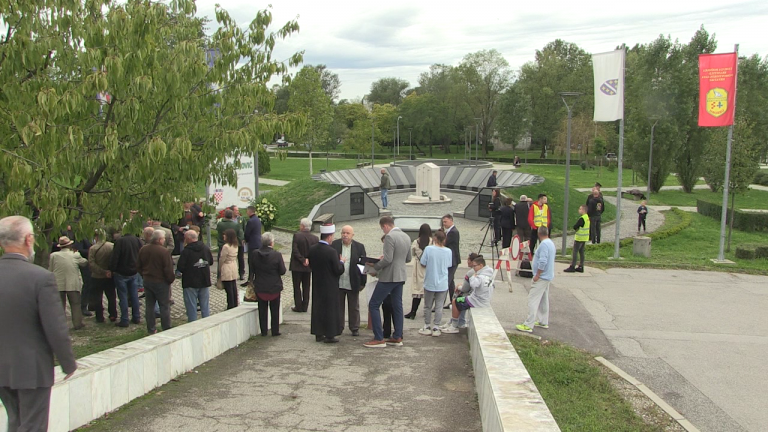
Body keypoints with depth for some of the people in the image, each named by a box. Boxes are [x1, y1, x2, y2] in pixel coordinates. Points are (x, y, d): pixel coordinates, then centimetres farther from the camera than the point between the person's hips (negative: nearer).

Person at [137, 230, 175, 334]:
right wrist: (171, 279, -4)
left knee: (149, 306, 14)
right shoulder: (164, 251, -20)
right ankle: (166, 330, 9)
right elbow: (168, 269, -20)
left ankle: (151, 329, 20)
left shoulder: (143, 250, 2)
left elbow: (138, 266, 11)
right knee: (164, 306, 4)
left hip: (147, 281, 6)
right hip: (161, 282, -6)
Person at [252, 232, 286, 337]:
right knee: (275, 310, 11)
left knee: (262, 310, 13)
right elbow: (282, 271, -12)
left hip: (260, 288, 2)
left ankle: (264, 331, 17)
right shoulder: (277, 255, -16)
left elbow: (253, 270, 1)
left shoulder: (255, 254, -7)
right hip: (274, 287, -2)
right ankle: (275, 331, 17)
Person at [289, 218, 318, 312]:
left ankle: (298, 306, 11)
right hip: (308, 267, 4)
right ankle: (305, 306, 18)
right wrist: (306, 260, -2)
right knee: (306, 287, 14)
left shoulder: (297, 235, -15)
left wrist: (303, 260, -12)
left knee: (297, 287, 8)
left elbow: (295, 251, -18)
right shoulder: (315, 238, -5)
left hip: (297, 266, -3)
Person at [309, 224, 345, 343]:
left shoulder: (312, 249, -2)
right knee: (330, 309, 4)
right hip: (330, 286, -6)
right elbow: (339, 270, -17)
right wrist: (341, 262, 1)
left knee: (317, 308, 14)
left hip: (317, 285, 6)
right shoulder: (331, 252, -21)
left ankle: (318, 334, 22)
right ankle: (330, 335, 9)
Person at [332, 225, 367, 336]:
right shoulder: (334, 245, 0)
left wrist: (363, 282, -1)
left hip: (353, 284, 0)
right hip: (338, 283, 0)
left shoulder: (359, 247, 0)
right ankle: (338, 328, 20)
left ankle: (355, 329, 21)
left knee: (354, 308, 9)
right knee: (338, 306, 8)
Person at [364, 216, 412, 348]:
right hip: (400, 276, 9)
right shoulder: (406, 237, 10)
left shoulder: (389, 237, -16)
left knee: (373, 305, -2)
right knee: (397, 306, 14)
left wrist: (375, 265, -8)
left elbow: (388, 259, -22)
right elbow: (408, 259, 17)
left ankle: (379, 338, -4)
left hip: (388, 277, -9)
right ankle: (397, 337, 17)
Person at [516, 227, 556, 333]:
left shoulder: (544, 244, -19)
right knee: (544, 300, 18)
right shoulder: (551, 243, 12)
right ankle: (543, 322, 26)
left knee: (533, 300, -10)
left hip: (541, 277, -10)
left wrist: (537, 275, -18)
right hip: (547, 276, 10)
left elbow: (542, 262, -26)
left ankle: (528, 325, -12)